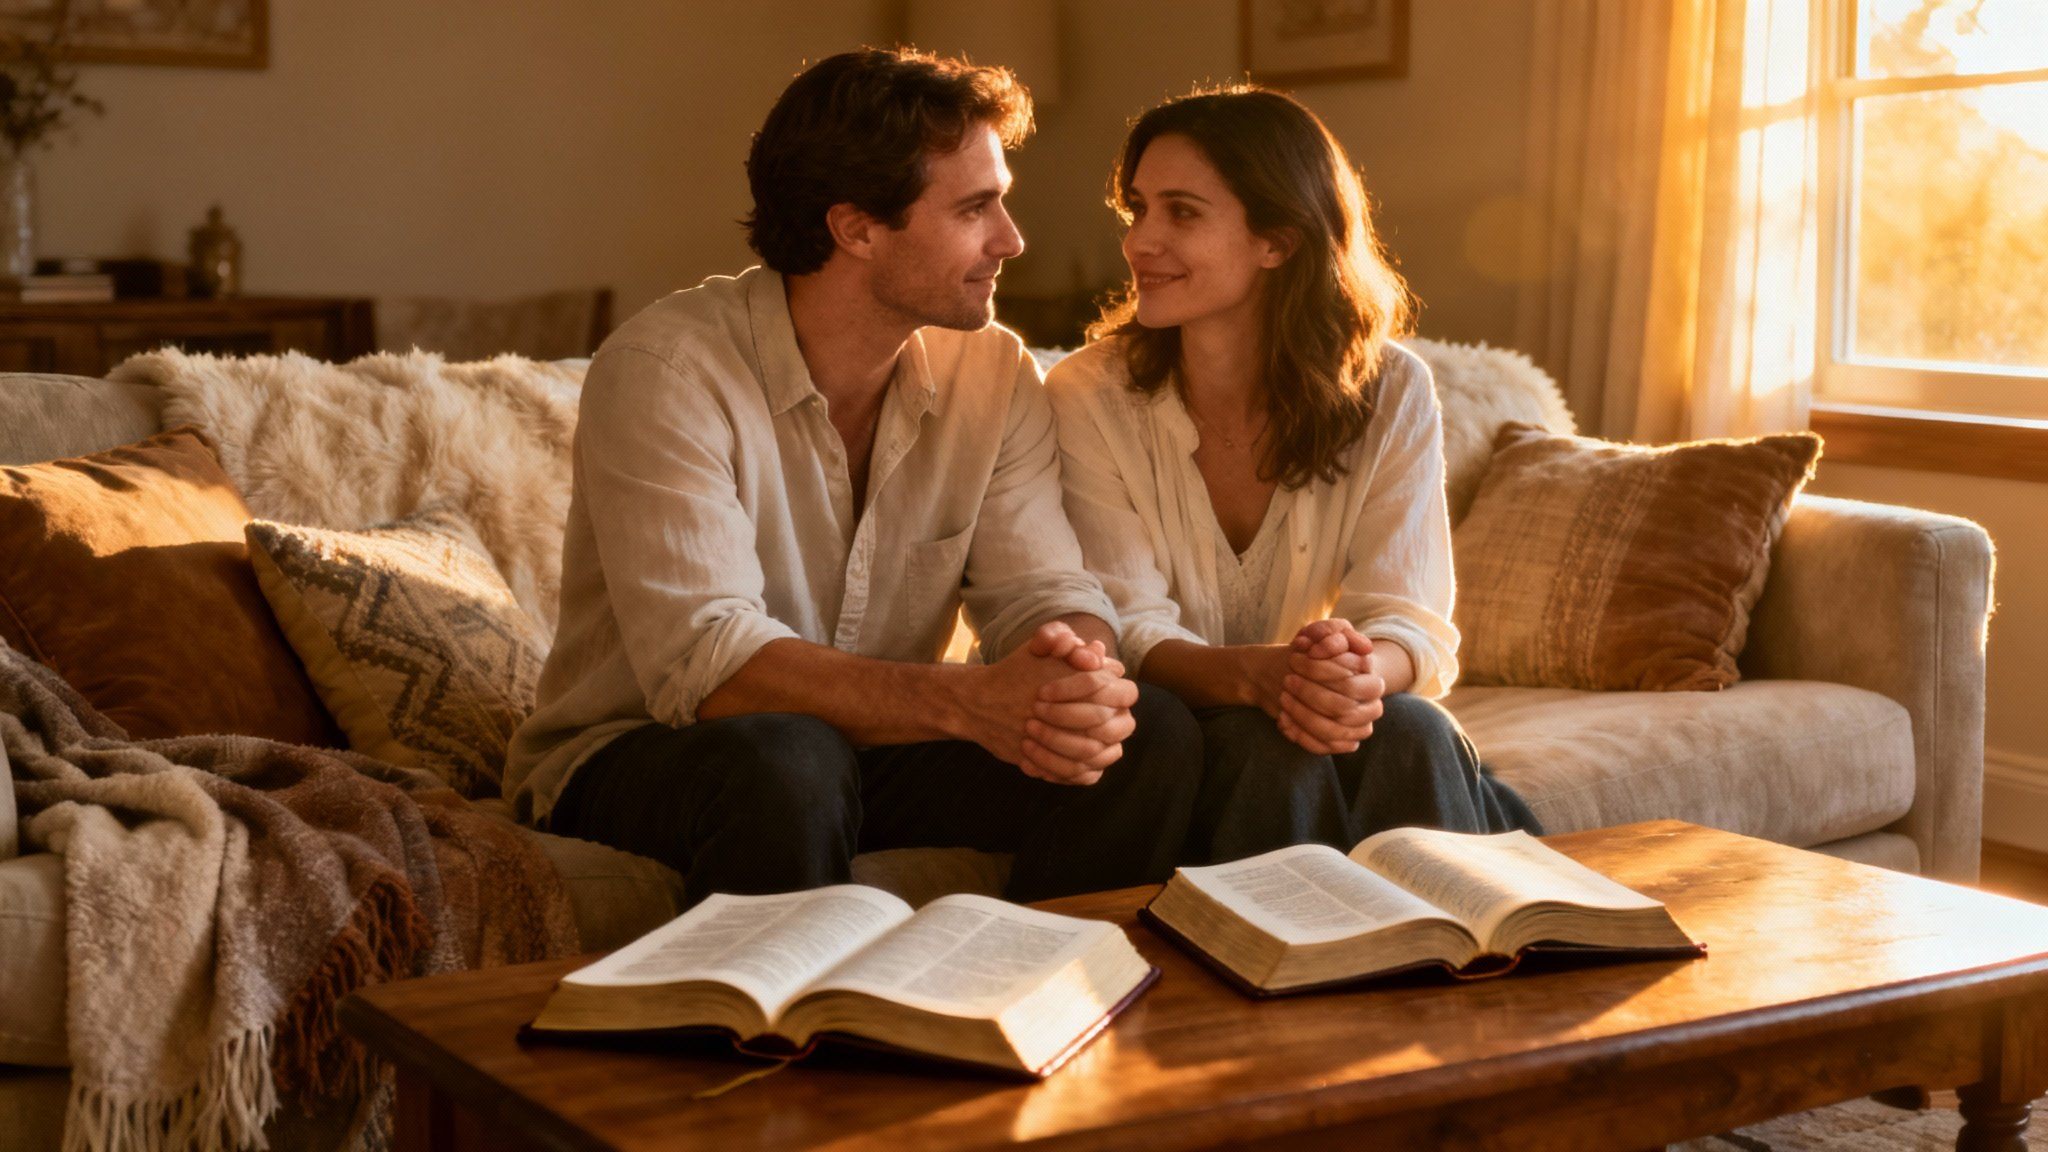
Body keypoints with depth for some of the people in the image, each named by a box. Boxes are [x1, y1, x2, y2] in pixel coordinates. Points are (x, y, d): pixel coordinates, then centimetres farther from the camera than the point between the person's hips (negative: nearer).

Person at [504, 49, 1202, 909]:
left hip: (873, 748, 5)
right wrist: (967, 702, -41)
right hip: (638, 754, -5)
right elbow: (701, 661, -30)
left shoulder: (994, 374, -2)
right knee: (785, 760, -39)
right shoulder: (664, 370, -20)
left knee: (1151, 736, -16)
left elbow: (1048, 590, -7)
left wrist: (1086, 679, -33)